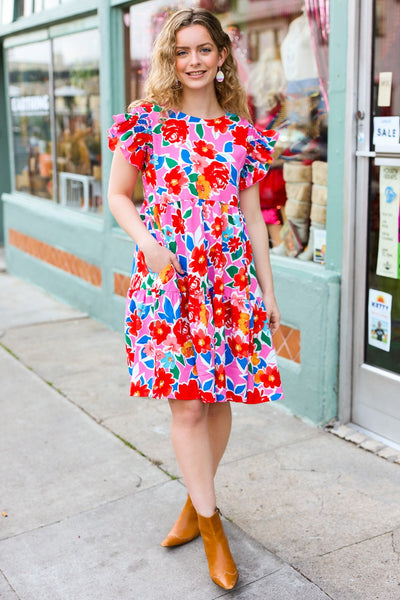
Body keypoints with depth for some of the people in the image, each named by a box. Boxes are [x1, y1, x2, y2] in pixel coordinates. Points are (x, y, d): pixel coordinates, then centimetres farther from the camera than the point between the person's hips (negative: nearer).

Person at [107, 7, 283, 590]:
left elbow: (252, 216, 11)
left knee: (219, 398, 8)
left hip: (230, 277, 3)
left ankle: (197, 500, 30)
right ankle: (210, 524, 14)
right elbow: (117, 195, 6)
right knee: (187, 404, -1)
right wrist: (148, 243, -12)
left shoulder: (242, 133, 8)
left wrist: (267, 288, 8)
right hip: (167, 277, -2)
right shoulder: (147, 119, 2)